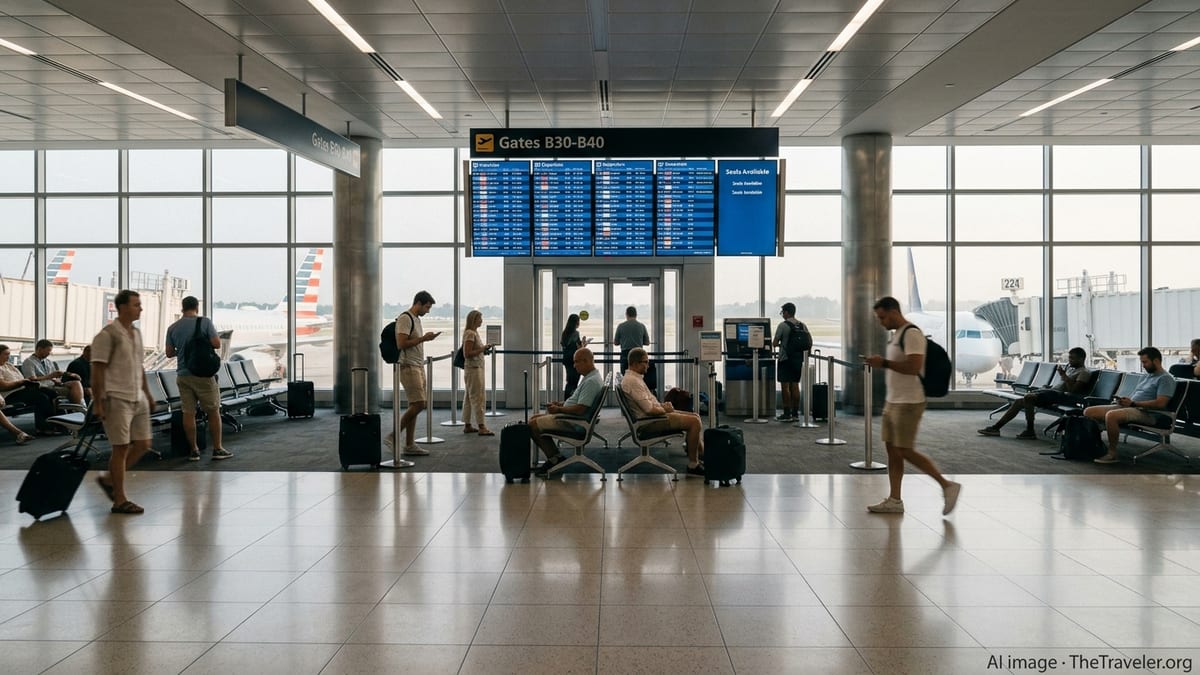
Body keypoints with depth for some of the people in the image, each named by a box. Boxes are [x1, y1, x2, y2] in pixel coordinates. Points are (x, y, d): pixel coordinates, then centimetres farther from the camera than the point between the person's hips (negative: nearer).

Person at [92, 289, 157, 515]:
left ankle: (109, 479, 25)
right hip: (117, 399, -8)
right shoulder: (107, 335, -12)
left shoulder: (136, 333, 13)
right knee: (121, 448, -3)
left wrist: (148, 394, 19)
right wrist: (98, 403, -17)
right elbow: (97, 370, -14)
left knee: (142, 444, 8)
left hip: (138, 399, 8)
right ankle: (120, 500, 6)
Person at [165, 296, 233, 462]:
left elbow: (169, 353, 6)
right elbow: (217, 344, -11)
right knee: (213, 411, 5)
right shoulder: (205, 322, -6)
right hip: (203, 374, -3)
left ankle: (193, 450, 10)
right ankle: (217, 449, 8)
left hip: (183, 375, 3)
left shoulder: (172, 328, 4)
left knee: (188, 413, 6)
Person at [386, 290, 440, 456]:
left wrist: (426, 338, 12)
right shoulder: (405, 318, -13)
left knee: (415, 406, 8)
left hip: (418, 366, 10)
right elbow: (401, 344, -21)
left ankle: (410, 445, 10)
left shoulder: (416, 319, 18)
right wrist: (423, 338, -17)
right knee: (418, 404, -15)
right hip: (408, 367, -10)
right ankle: (393, 436, -6)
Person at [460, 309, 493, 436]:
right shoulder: (470, 333, -15)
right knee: (477, 397, -9)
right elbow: (467, 354, -21)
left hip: (477, 368, 10)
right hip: (473, 369, -10)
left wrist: (484, 349, 6)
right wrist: (482, 349, -19)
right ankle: (481, 427, -8)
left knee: (469, 397, 12)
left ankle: (467, 425, 16)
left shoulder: (474, 332, 15)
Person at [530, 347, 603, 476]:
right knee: (534, 418, 15)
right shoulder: (588, 377, 11)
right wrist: (561, 404, 9)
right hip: (570, 417, 11)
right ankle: (554, 457, 10)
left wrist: (559, 409, -15)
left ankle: (554, 457, -2)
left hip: (572, 421, -11)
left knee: (533, 425, -11)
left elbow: (580, 409, -28)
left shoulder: (591, 381, -23)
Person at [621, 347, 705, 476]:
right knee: (694, 422, -16)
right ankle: (693, 465, -10)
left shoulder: (635, 377, 12)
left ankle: (702, 455, 12)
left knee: (695, 416, 11)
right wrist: (665, 409, -6)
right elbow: (649, 410, -24)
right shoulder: (632, 381, -21)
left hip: (653, 415, 11)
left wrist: (662, 405, 5)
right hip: (649, 421, -11)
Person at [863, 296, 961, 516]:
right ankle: (894, 500, 14)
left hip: (908, 403, -10)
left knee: (905, 451, -7)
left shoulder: (911, 334, -16)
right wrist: (879, 364, 12)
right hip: (892, 401, 10)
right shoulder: (894, 335, 15)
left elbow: (914, 367, -27)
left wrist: (884, 362, -23)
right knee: (892, 450, 9)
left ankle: (947, 485, 5)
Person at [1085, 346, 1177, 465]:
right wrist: (1125, 399, 3)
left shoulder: (1165, 378, -5)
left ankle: (1112, 454, -26)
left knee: (1111, 415, -38)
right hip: (1130, 407, 10)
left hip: (1146, 413, -9)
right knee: (1088, 411, -5)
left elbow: (1160, 403, -18)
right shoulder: (1148, 376, 25)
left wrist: (1133, 403, -16)